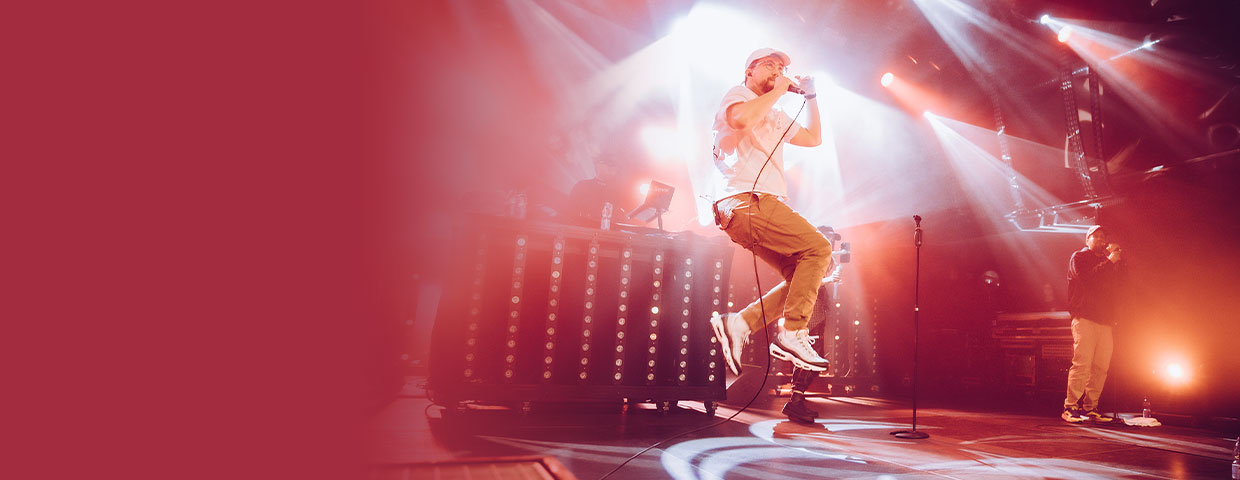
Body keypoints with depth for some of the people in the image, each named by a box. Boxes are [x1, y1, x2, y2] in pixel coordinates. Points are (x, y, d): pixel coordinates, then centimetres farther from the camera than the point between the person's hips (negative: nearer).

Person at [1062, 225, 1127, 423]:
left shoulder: (1107, 261, 25)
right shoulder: (1079, 257, 7)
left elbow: (1122, 280, 11)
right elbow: (1087, 279, -11)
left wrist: (1119, 258, 3)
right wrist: (1109, 261, -8)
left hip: (1104, 321, 6)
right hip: (1084, 318, -6)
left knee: (1101, 367, 2)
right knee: (1082, 363, -13)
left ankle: (1090, 407, 8)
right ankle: (1070, 407, -11)